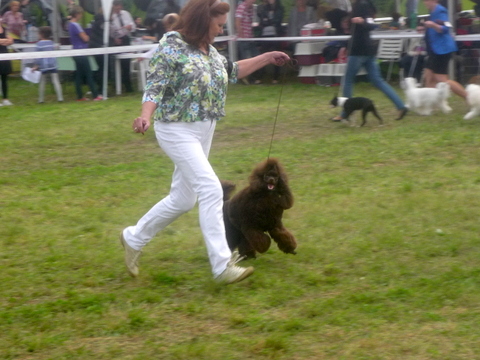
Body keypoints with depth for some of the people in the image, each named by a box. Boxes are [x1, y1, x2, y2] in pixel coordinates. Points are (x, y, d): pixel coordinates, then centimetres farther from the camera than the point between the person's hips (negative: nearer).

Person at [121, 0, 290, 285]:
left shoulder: (208, 49, 9)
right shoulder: (172, 46, -15)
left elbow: (231, 71, 25)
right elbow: (155, 87, -19)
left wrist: (267, 58, 22)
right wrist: (146, 117, -36)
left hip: (204, 131, 9)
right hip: (178, 131, -9)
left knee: (183, 199, 13)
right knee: (211, 190, -16)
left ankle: (134, 238, 31)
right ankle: (223, 266, -14)